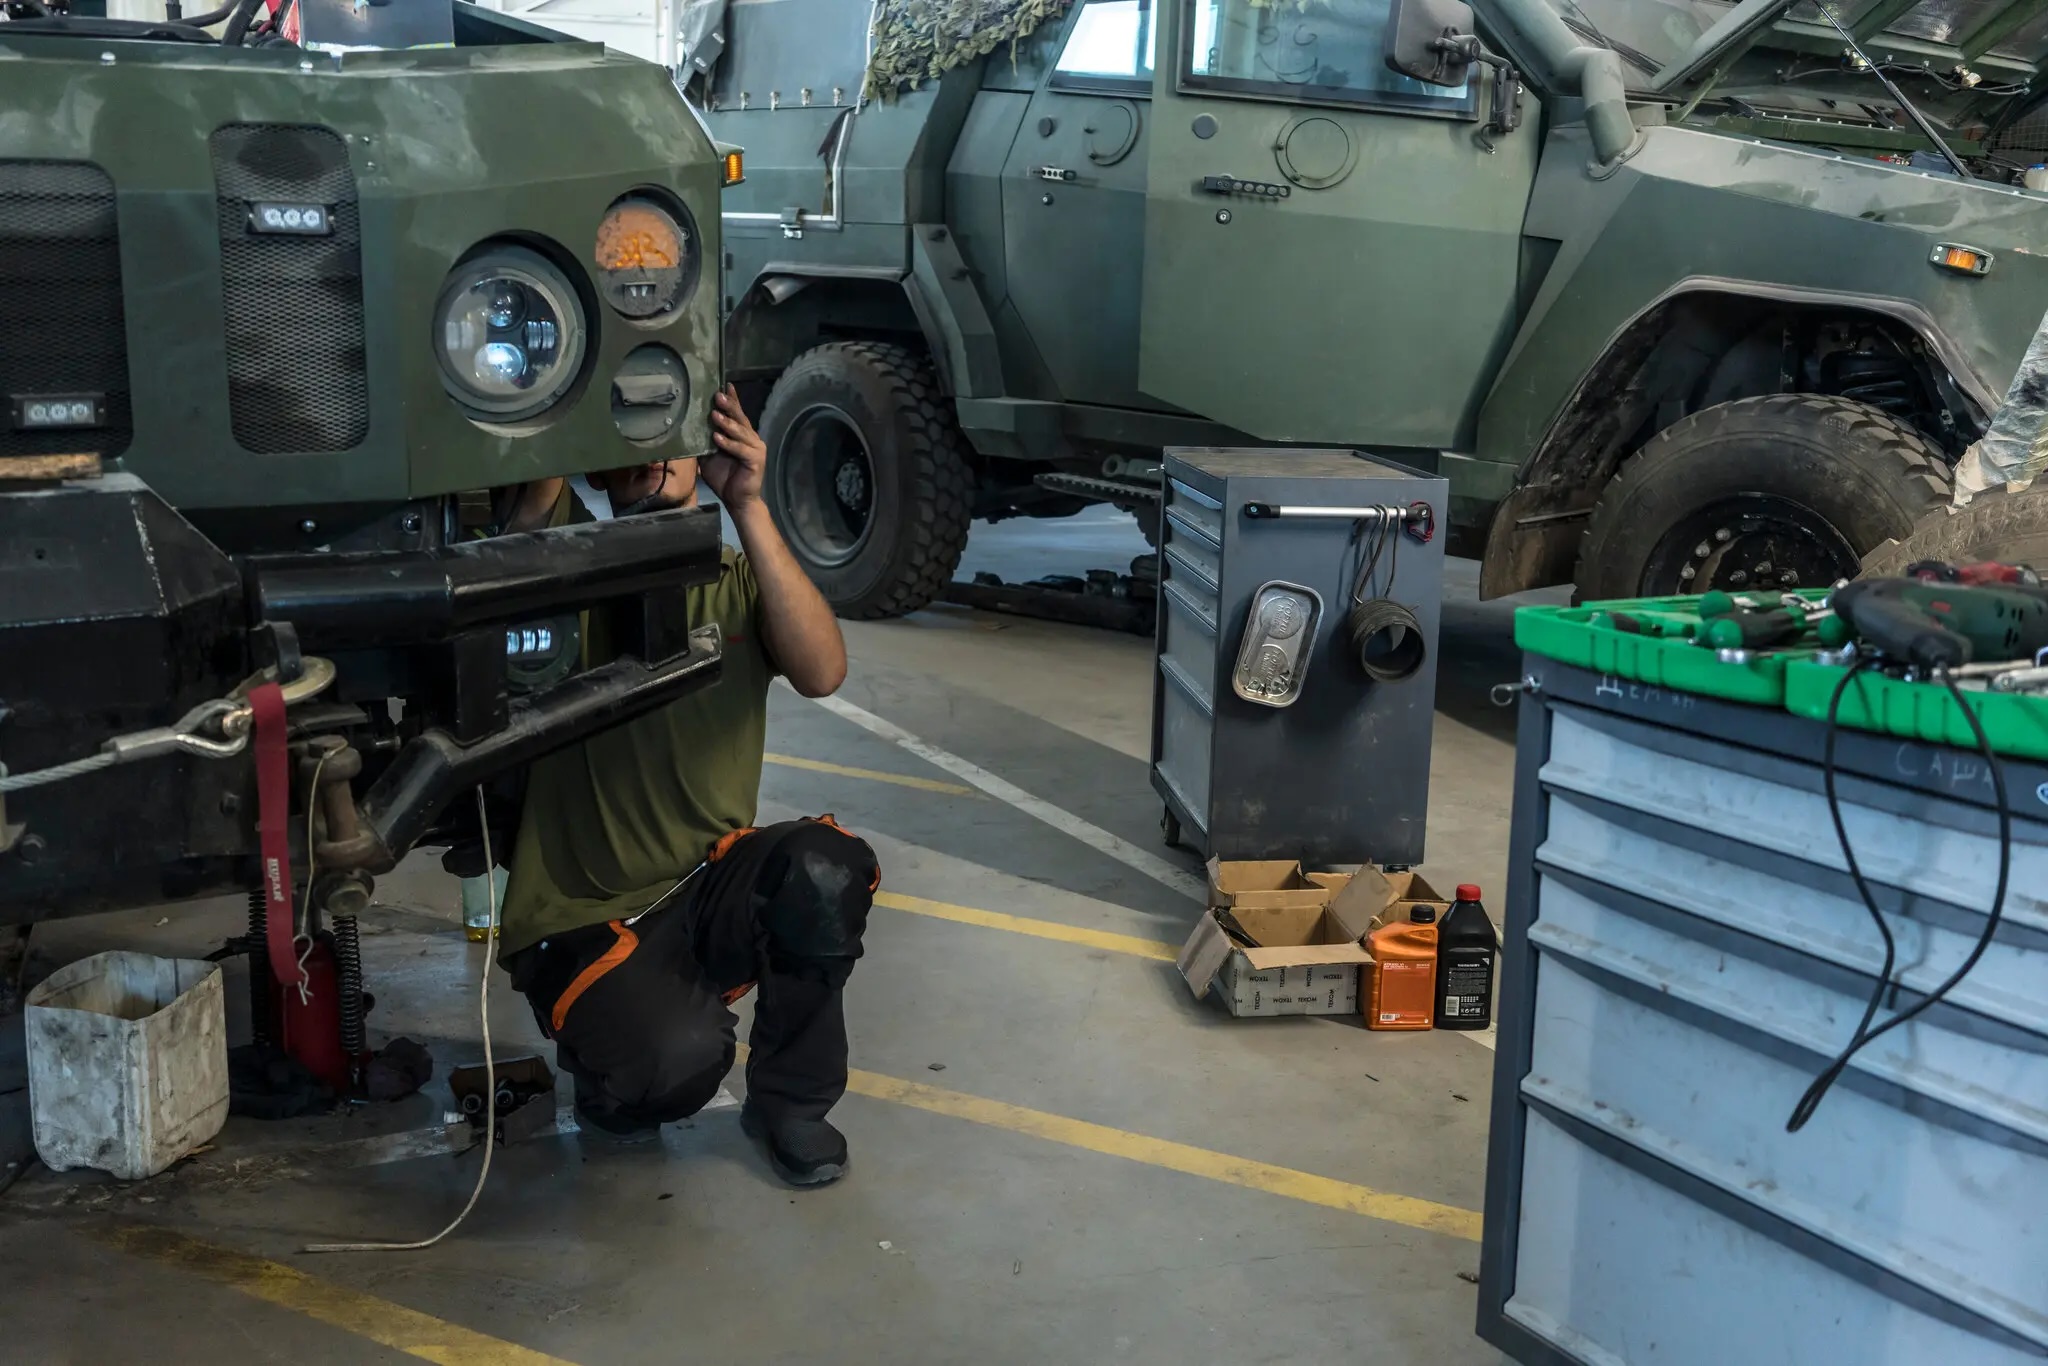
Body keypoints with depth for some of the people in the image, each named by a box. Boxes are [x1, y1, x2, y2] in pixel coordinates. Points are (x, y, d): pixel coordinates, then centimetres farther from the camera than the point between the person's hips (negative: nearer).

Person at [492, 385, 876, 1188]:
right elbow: (533, 503, -27)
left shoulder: (742, 581, 5)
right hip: (583, 922, -3)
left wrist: (747, 506, -23)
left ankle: (789, 1103, -3)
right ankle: (602, 1044, 9)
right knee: (680, 1058, -31)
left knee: (826, 867, -29)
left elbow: (823, 672, -17)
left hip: (708, 889, 3)